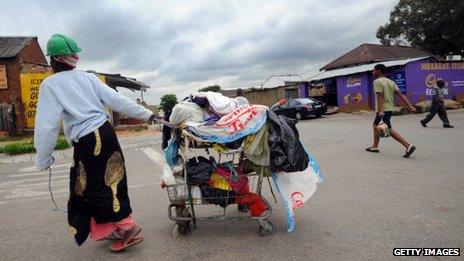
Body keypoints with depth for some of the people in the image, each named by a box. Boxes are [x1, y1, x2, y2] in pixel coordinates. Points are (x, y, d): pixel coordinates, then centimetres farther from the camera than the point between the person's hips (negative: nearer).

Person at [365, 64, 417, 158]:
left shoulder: (377, 82, -10)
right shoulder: (391, 82, 13)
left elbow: (380, 97, -21)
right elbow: (400, 94, 4)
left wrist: (380, 110, -27)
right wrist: (410, 106, -1)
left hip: (383, 109, -9)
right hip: (390, 108, 9)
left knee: (389, 129, -9)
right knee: (375, 125, 22)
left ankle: (408, 146, -17)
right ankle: (375, 147, 31)